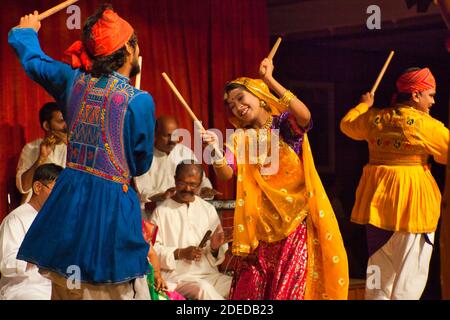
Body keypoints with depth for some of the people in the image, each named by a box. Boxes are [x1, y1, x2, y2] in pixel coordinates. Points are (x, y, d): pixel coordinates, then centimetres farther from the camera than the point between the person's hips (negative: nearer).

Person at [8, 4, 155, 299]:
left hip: (69, 197, 6)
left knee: (66, 291, 15)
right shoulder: (139, 100, -12)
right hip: (111, 202, -6)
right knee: (112, 292, 2)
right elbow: (141, 164, 0)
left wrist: (26, 32, 46)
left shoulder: (74, 79, 4)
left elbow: (33, 61, 24)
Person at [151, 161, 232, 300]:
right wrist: (180, 253, -15)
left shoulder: (209, 210, 13)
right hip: (177, 276, -3)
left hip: (210, 274, 4)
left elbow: (217, 257, 12)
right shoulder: (161, 211, 2)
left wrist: (215, 248, -11)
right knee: (203, 289, -33)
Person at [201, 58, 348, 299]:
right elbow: (226, 174, -7)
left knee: (292, 286, -2)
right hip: (262, 223, 3)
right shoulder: (240, 138, 6)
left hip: (297, 218, -3)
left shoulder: (286, 123, -2)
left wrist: (270, 80, -24)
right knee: (251, 287, 4)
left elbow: (304, 116, -25)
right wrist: (215, 151, -28)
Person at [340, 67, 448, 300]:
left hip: (378, 200, 6)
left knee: (380, 270, 18)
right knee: (410, 272, 0)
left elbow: (348, 125, 22)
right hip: (411, 199, -6)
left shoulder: (373, 118, 4)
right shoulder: (425, 124, -13)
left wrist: (363, 105, 37)